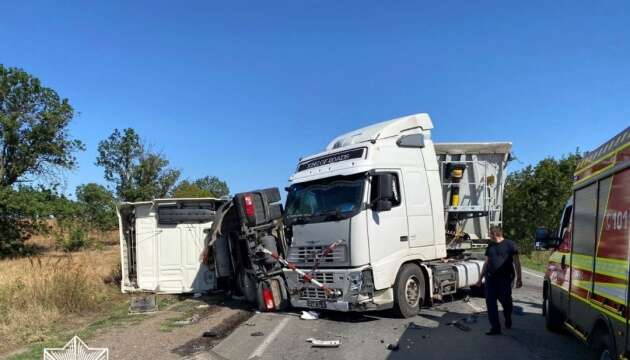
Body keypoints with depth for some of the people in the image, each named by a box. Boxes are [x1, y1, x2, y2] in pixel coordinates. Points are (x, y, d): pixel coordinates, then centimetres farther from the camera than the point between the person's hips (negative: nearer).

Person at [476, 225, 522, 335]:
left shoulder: (510, 245, -2)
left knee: (505, 300, -2)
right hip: (490, 278, 5)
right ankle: (495, 327, 5)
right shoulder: (490, 246, 15)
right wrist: (480, 278, 20)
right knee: (490, 302, -1)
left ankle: (508, 317, 32)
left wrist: (519, 278, -8)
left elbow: (516, 262, -2)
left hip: (504, 278, -5)